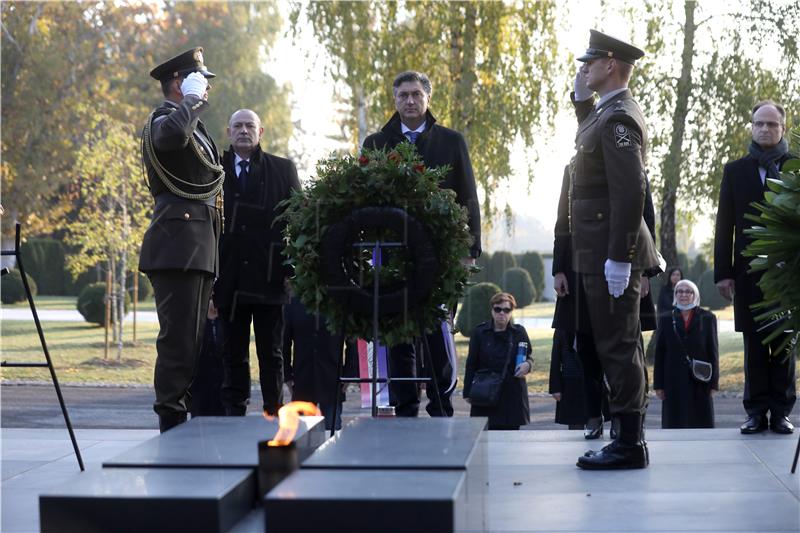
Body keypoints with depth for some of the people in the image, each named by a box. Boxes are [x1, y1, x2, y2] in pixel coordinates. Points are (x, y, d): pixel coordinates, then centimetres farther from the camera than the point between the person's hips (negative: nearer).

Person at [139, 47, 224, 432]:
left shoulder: (196, 126, 26)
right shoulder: (162, 120, -6)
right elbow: (172, 134, -33)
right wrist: (194, 99, -17)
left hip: (198, 248, 10)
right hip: (177, 245, -10)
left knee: (193, 339, 10)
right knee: (179, 337, -12)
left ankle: (180, 424, 14)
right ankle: (171, 422, -11)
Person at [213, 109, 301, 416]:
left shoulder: (282, 169, 8)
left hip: (269, 275, 0)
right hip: (230, 275, 1)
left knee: (271, 353, 4)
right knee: (233, 353, 6)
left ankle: (273, 412, 10)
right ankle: (234, 411, 12)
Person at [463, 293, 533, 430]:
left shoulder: (519, 332, 7)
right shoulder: (479, 332, 4)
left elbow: (529, 357, 16)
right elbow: (471, 364, 6)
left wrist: (527, 365, -9)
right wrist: (468, 392, 1)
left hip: (513, 393, 1)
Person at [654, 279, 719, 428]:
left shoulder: (707, 318, 3)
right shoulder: (667, 319, 5)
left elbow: (713, 351, 2)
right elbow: (659, 353, 5)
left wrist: (713, 382, -2)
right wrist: (658, 384, 0)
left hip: (700, 384, -1)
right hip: (674, 382, 1)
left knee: (701, 426, 2)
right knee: (675, 422, 1)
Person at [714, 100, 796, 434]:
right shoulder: (735, 170, 11)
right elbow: (725, 225, 8)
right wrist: (723, 272, 1)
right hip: (750, 270, 1)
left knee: (784, 344, 3)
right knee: (754, 344, 3)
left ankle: (781, 412, 8)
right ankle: (757, 413, 7)